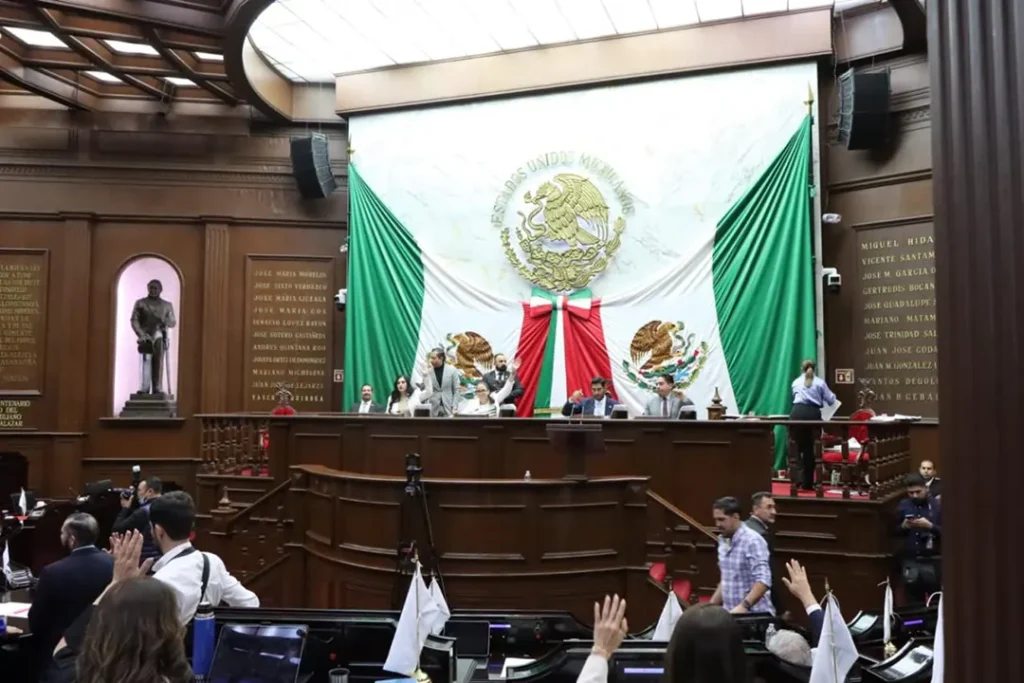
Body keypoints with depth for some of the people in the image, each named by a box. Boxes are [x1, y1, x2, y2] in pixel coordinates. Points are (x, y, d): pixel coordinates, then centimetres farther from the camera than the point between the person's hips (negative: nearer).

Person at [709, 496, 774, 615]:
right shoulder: (723, 541, 9)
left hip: (754, 614, -7)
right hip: (730, 613, 7)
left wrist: (744, 606, -35)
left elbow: (763, 580, -24)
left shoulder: (752, 541, -15)